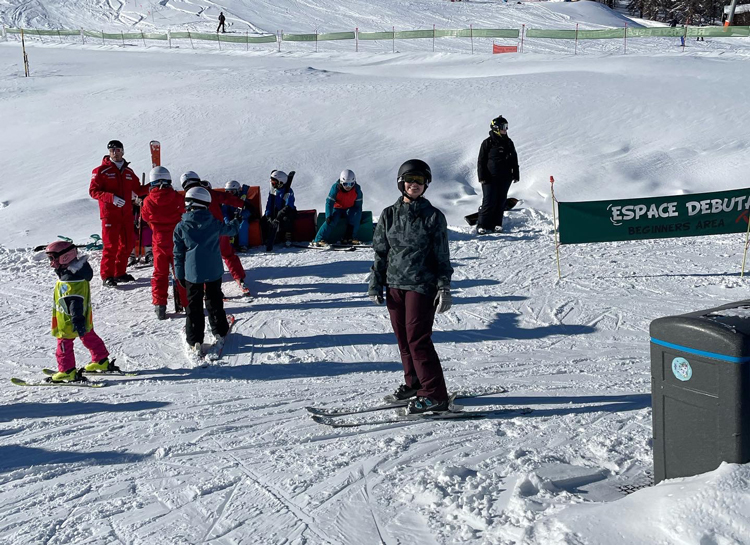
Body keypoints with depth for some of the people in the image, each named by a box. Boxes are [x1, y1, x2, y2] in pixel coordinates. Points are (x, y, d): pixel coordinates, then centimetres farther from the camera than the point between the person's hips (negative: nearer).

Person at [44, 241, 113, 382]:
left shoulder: (70, 279, -28)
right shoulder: (78, 271, 5)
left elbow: (75, 301, -33)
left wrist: (77, 320, -37)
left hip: (70, 320, -10)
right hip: (84, 316, 10)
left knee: (64, 343, 0)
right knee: (89, 337, 21)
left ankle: (67, 372, 4)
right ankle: (101, 362, 33)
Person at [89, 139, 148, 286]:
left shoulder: (129, 172, 14)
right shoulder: (101, 171, -2)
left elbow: (137, 190, 18)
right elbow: (93, 191, -7)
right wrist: (112, 197, -21)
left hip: (126, 214, 6)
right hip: (110, 214, -6)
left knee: (127, 244, 8)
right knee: (111, 245, -7)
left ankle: (120, 273, 21)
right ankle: (107, 275, 2)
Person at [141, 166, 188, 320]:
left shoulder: (148, 202, -10)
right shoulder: (177, 198, -11)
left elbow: (145, 217, 7)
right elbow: (184, 214, 4)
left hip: (159, 242, 0)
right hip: (177, 241, 0)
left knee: (159, 273, 10)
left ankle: (159, 305, 7)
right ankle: (185, 302, 18)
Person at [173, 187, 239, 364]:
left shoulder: (181, 227, -8)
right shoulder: (214, 223, -4)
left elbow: (178, 254, -2)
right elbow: (230, 230, 18)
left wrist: (179, 275, 7)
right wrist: (235, 223, 41)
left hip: (192, 273, -1)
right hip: (214, 271, 1)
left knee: (194, 306, 4)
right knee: (214, 301, 19)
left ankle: (195, 343, 1)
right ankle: (220, 332, 28)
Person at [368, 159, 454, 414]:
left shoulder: (433, 216, -2)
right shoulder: (389, 215, 8)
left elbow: (442, 256, 0)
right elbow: (380, 251, 13)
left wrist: (444, 288, -4)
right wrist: (375, 284, 8)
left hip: (422, 285, -5)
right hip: (394, 284, 5)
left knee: (417, 338, -10)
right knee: (403, 337, 10)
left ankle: (435, 395, -5)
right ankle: (414, 382, 28)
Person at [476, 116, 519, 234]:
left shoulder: (508, 143, 12)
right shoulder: (488, 143, -3)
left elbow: (514, 160, 19)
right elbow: (481, 161, -3)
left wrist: (515, 175, 14)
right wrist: (482, 177, -9)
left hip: (505, 178, 5)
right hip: (490, 178, -5)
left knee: (501, 202, 6)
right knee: (489, 202, -10)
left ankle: (496, 224, 14)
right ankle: (482, 225, -4)